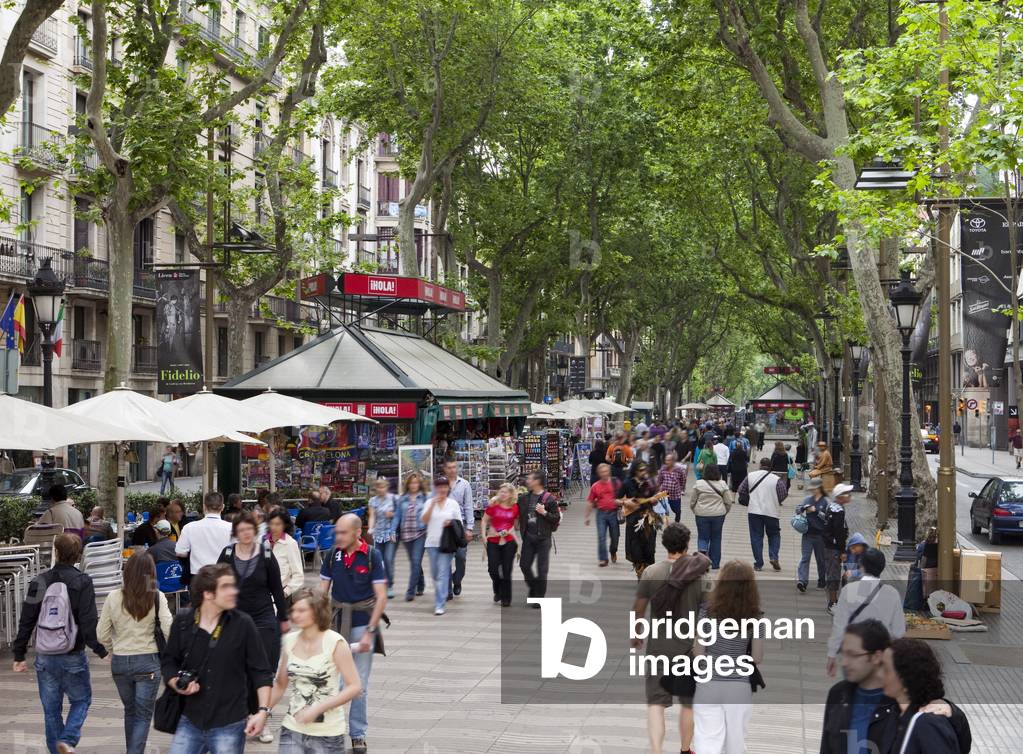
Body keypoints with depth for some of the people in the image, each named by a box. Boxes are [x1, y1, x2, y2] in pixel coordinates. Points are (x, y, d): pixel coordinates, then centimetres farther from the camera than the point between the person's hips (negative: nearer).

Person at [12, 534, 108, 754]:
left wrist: (19, 655, 9)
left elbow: (26, 622, 2)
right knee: (81, 700, 13)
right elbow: (88, 622, -16)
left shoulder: (39, 582, 1)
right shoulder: (82, 582, -9)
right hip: (73, 657, -3)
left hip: (45, 658, 3)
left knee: (51, 708, 13)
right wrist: (102, 651, -10)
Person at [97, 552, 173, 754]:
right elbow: (168, 630, -15)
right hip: (148, 662, -3)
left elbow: (102, 635, -1)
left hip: (120, 662, 3)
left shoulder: (114, 597, -4)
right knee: (143, 715, 6)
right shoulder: (157, 598, -10)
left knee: (130, 711, 22)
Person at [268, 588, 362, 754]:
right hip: (292, 731, 3)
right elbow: (280, 685, 12)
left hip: (327, 735, -3)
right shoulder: (290, 641, 3)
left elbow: (355, 687, -13)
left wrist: (317, 709, -18)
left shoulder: (335, 643, -10)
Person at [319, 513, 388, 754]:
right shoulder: (333, 555, 1)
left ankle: (358, 734, 15)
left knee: (360, 684, 4)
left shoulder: (372, 556, -8)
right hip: (336, 623, 3)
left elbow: (381, 597, -9)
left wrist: (370, 631, -14)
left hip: (362, 624, -2)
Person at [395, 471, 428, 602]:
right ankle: (420, 586, 29)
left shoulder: (425, 498, 0)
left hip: (420, 533, -4)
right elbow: (397, 516, 11)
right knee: (413, 562, 12)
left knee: (416, 561, -11)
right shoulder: (402, 499, 9)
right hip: (406, 533, 4)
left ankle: (411, 591, -8)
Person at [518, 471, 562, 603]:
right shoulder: (524, 497, 8)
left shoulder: (549, 499, -8)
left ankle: (539, 597, 9)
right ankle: (533, 587, 31)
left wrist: (544, 513, -20)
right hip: (528, 536, 5)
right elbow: (518, 513, 21)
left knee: (542, 569, 0)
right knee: (524, 564, 6)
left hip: (543, 538, -5)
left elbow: (557, 518, -8)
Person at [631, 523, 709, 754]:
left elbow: (638, 609, 0)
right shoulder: (699, 573, -10)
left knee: (656, 702, 3)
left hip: (658, 646, 0)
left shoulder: (651, 572, -7)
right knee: (689, 703, 18)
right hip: (689, 647, 0)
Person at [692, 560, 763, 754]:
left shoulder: (708, 611, -8)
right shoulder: (755, 617, -5)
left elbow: (698, 652, -7)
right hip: (739, 688, 1)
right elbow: (758, 658, -3)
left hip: (708, 686, -1)